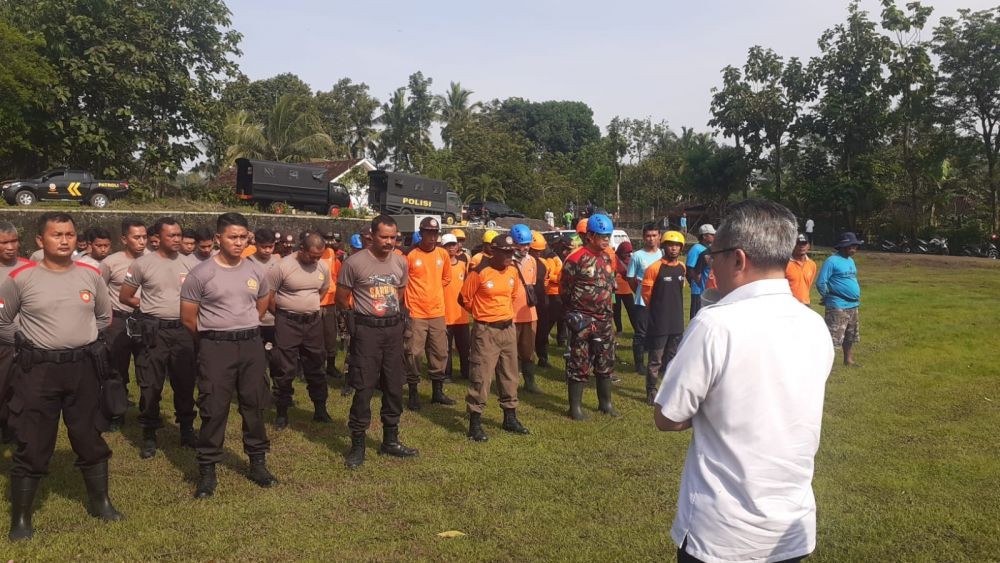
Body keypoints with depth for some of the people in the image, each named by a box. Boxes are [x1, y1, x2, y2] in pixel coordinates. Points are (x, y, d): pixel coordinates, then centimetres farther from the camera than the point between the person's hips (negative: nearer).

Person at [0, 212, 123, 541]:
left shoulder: (90, 275, 1)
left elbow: (104, 317, 16)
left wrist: (79, 335, 10)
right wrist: (37, 336, 5)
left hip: (83, 367, 3)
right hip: (38, 370, -2)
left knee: (91, 438, 13)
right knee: (32, 445, 4)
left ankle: (100, 502, 30)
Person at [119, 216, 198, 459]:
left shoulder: (188, 263, 3)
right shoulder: (143, 263, -5)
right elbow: (124, 297, 3)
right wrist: (149, 307, 1)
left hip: (183, 330, 3)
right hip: (154, 331, -3)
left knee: (185, 383, 11)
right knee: (151, 385, 4)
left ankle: (187, 429, 25)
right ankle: (149, 435, 16)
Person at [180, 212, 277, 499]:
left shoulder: (257, 272, 5)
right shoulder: (201, 274, -8)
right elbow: (188, 318, -3)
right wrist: (212, 339, 7)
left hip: (251, 345, 4)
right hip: (215, 348, -4)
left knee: (254, 405, 11)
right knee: (214, 409, 0)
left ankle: (258, 462, 24)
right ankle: (207, 470, 12)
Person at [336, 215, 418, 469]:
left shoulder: (401, 262, 4)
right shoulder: (354, 263, -12)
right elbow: (342, 299, -2)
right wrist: (363, 311, 7)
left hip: (394, 328, 5)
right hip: (367, 330, -5)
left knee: (394, 386, 11)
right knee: (364, 388, -3)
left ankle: (390, 441, 25)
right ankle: (357, 444, 10)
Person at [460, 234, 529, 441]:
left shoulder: (513, 272, 4)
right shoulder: (480, 272, -15)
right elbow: (465, 298, -6)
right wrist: (482, 313, 6)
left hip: (508, 328, 7)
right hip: (486, 331, -6)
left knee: (510, 375, 14)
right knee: (481, 377, -6)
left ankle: (510, 418, 27)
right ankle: (475, 423, 3)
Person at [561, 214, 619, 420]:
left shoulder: (608, 258, 7)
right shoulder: (576, 259, -15)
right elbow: (564, 288, -8)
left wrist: (606, 308, 15)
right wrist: (576, 310, 1)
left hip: (604, 319, 7)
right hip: (582, 320, -7)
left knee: (606, 363, 14)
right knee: (579, 365, 1)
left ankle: (605, 403, 28)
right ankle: (575, 406, 11)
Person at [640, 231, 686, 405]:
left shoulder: (682, 268, 6)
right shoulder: (654, 268, -13)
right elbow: (646, 294, -8)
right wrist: (657, 311, 3)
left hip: (677, 322, 6)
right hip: (659, 323, -6)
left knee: (673, 358, 16)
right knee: (656, 360, 0)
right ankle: (651, 391, 11)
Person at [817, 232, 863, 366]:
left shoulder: (850, 261, 12)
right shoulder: (832, 261, -15)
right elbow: (821, 283, -16)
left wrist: (856, 298, 16)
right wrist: (829, 297, -5)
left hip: (853, 306, 9)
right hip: (838, 307, -9)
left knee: (850, 337, 19)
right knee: (832, 338, -10)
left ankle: (848, 361, 32)